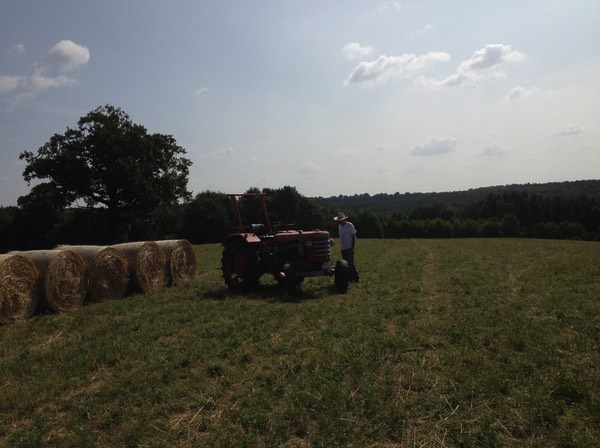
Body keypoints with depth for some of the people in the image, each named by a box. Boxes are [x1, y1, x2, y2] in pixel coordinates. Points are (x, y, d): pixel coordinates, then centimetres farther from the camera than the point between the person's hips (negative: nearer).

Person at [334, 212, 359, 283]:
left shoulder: (350, 225, -11)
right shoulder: (339, 226, 10)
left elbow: (353, 237, -11)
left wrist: (353, 248, -15)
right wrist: (341, 246, 16)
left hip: (349, 248, -7)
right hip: (343, 248, 8)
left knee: (350, 263, -10)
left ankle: (355, 278, -2)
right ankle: (349, 278, 17)